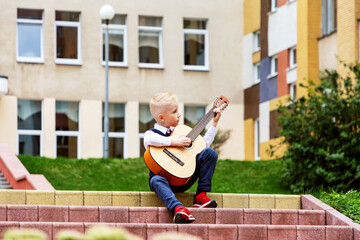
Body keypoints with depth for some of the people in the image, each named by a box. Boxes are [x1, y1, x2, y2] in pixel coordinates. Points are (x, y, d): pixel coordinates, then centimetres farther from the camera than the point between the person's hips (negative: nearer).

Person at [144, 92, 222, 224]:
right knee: (156, 180, -41)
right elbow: (150, 139, -28)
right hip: (165, 179, -5)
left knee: (209, 153, -8)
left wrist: (214, 123, 20)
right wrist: (175, 142, -30)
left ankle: (201, 195, -14)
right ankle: (178, 208, -63)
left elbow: (204, 144, 20)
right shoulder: (151, 133, 0)